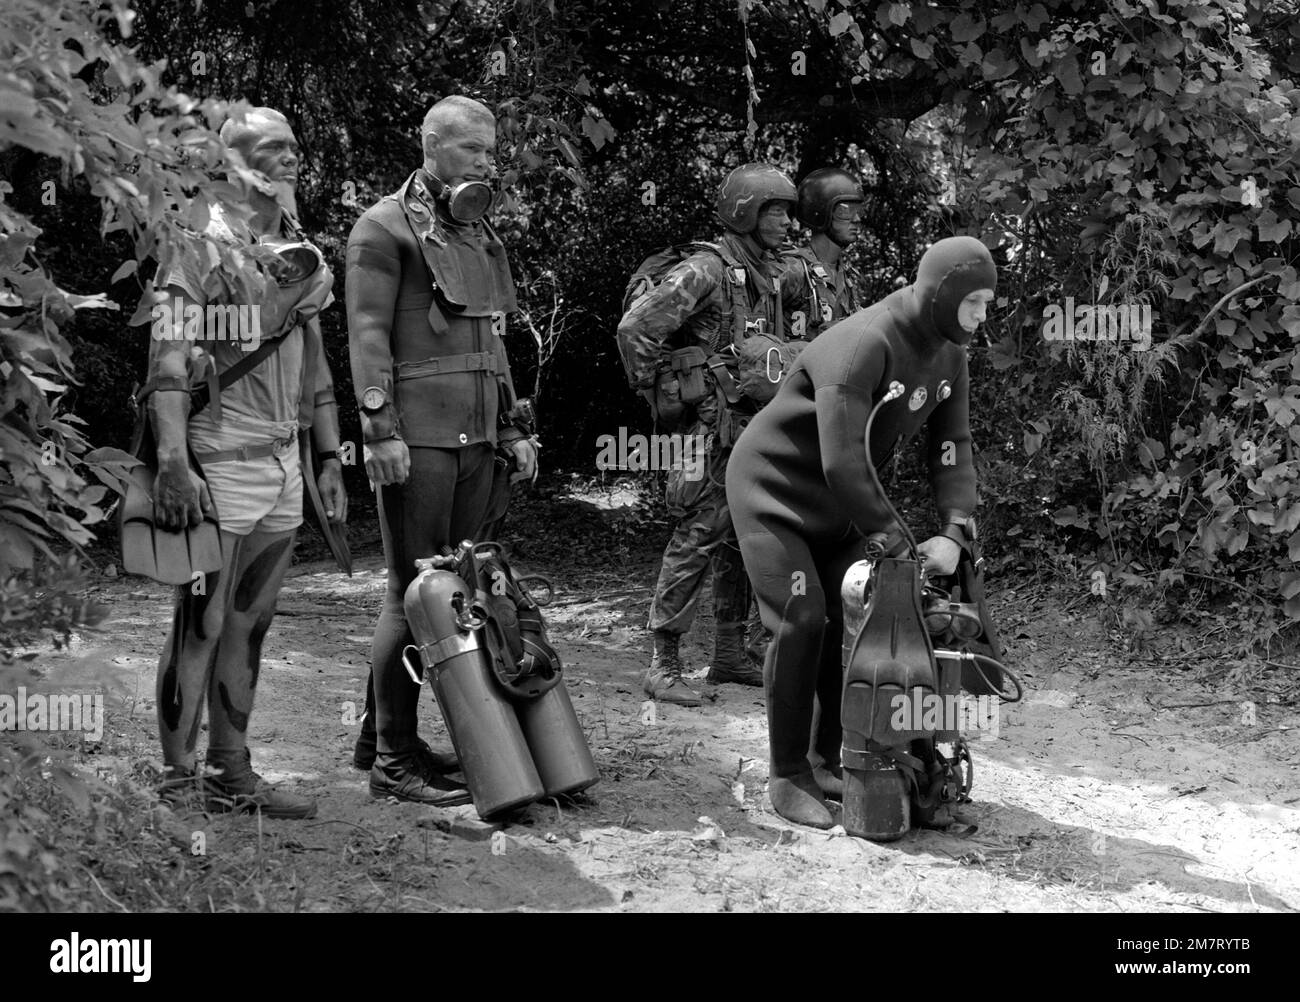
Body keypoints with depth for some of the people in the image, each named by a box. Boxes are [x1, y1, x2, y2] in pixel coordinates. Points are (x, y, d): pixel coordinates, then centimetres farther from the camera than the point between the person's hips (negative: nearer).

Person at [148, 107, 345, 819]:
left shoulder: (301, 254, 15)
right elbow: (167, 362, -14)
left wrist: (331, 461, 17)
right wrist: (173, 463, -23)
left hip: (285, 468, 7)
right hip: (221, 466, -7)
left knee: (249, 626, 12)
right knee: (200, 625, -3)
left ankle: (231, 774, 19)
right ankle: (177, 783, 4)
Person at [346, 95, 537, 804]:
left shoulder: (478, 233, 20)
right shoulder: (386, 227, -4)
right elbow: (367, 332, -10)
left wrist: (512, 426, 20)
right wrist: (381, 429, -18)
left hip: (474, 439, 8)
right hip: (418, 439, -8)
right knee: (413, 591, -6)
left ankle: (379, 736, 18)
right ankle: (394, 760, -1)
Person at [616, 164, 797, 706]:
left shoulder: (770, 275, 14)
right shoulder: (706, 271, -13)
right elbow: (636, 326, -19)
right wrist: (654, 388, -11)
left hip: (757, 429, 9)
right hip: (714, 423, -9)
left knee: (742, 541, 12)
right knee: (698, 536, -9)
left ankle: (730, 655, 22)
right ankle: (663, 662, -5)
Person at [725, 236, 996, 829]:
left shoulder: (948, 356, -3)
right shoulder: (862, 346, -32)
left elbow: (953, 447, -3)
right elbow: (842, 462, -36)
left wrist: (953, 532, -18)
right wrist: (891, 535, -28)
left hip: (835, 503, 8)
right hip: (773, 488, -8)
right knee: (802, 620, -15)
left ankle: (833, 760, 15)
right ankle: (787, 777, -5)